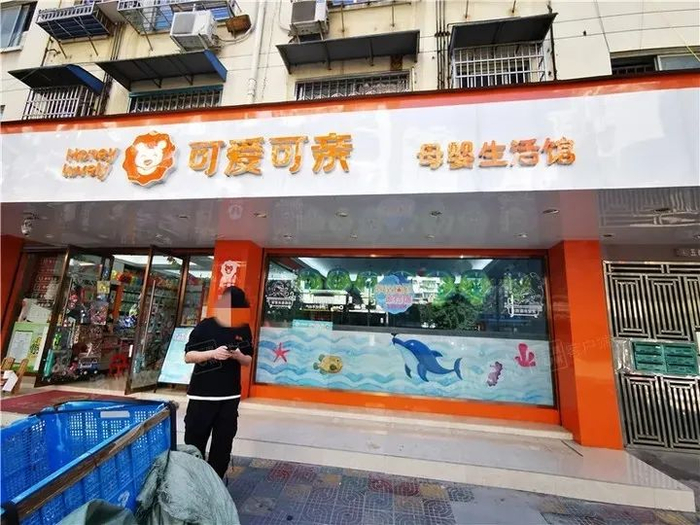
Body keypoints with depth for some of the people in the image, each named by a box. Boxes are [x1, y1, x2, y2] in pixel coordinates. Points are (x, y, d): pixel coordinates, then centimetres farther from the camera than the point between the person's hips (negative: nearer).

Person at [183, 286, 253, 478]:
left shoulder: (244, 329, 0)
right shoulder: (205, 326, -8)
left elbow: (248, 361, 7)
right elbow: (188, 356, -6)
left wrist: (239, 356, -16)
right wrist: (213, 353, -23)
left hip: (230, 397, 2)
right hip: (201, 395, -2)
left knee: (223, 443, 11)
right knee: (194, 441, 9)